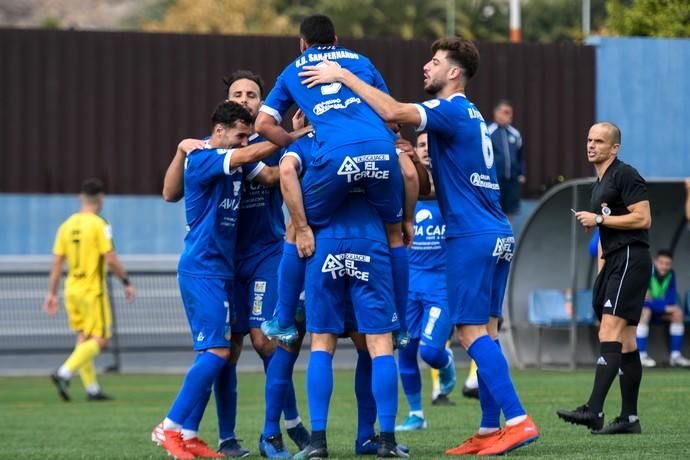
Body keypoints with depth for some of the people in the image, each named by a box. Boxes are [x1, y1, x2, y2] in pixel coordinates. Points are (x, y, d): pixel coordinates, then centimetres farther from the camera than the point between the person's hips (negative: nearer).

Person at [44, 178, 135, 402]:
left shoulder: (67, 225, 6)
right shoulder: (99, 225, -11)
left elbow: (57, 262, 6)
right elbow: (110, 259, -15)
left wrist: (52, 293, 10)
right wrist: (127, 282, -4)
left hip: (72, 289, 7)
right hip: (93, 290, -7)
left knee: (83, 338, 13)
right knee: (99, 340, -3)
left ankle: (92, 389, 14)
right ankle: (64, 374, -20)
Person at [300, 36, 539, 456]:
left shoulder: (452, 111, -9)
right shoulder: (469, 115, 21)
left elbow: (394, 112, -25)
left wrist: (343, 76, -19)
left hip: (473, 237, -9)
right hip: (497, 236, 9)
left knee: (472, 332, -10)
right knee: (485, 332, 7)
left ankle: (518, 420, -16)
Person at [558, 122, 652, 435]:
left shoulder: (625, 175, -8)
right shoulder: (599, 184, 22)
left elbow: (643, 219, -16)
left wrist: (599, 219, -14)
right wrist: (600, 271, 24)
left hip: (630, 260, -10)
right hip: (614, 263, 10)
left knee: (609, 332, -19)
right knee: (625, 342, 8)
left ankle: (594, 410, -28)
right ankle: (629, 418, 10)